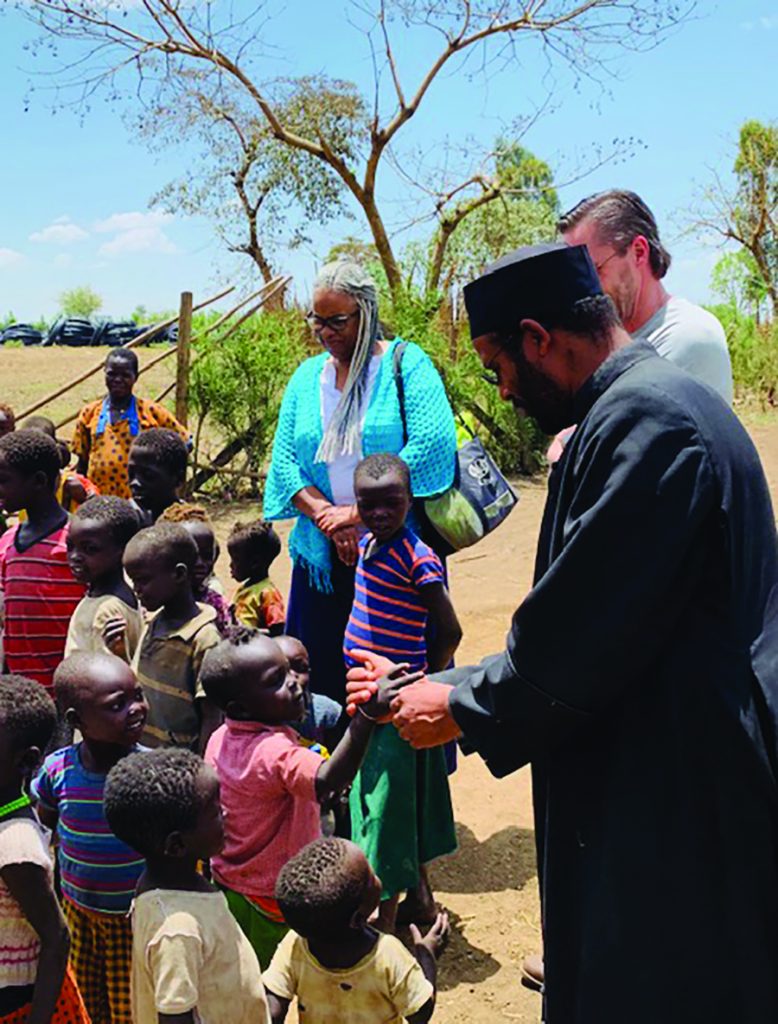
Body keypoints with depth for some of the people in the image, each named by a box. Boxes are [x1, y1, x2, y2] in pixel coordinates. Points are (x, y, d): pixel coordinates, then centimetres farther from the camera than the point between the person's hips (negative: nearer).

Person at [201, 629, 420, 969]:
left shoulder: (219, 740, -4)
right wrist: (368, 715, -61)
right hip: (274, 902, -8)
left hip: (227, 885, 8)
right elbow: (326, 782, -51)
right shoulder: (276, 752, -32)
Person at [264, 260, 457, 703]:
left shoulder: (407, 363, -3)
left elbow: (432, 444, -17)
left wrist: (359, 511, -16)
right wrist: (328, 518, -12)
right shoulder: (306, 378, 11)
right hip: (324, 555, 5)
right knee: (323, 675, 8)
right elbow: (284, 461, 5)